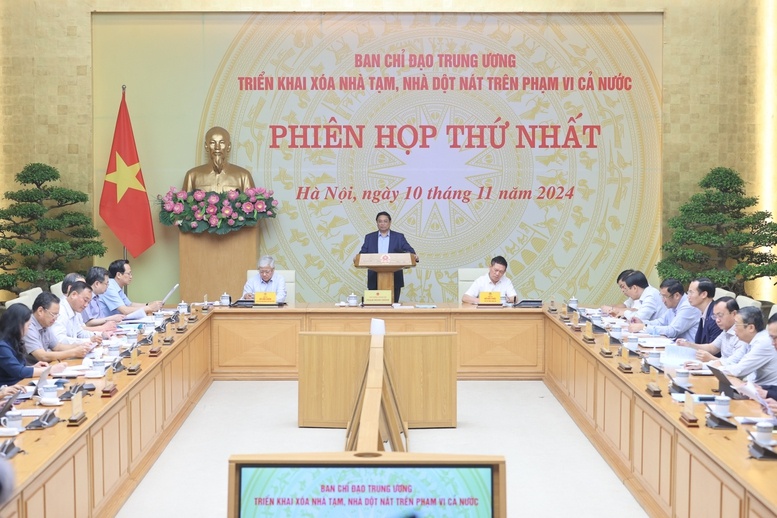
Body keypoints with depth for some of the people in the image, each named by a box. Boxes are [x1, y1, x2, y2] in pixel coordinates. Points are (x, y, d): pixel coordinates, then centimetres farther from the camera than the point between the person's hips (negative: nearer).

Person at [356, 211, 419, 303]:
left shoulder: (399, 237, 7)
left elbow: (409, 251, -2)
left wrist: (414, 256, -24)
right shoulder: (369, 237, 11)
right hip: (374, 281, 1)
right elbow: (363, 253, 4)